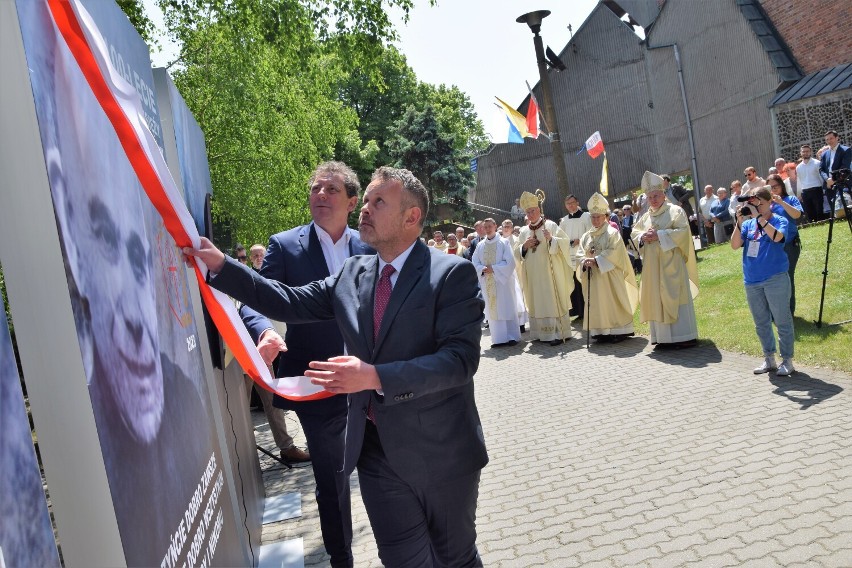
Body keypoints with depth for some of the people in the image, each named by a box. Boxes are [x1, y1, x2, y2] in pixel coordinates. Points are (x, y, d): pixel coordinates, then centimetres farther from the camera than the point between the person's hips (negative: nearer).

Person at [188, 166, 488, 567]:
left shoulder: (452, 273, -13)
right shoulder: (352, 273, 5)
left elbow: (461, 358, -22)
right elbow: (291, 302, 4)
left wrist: (376, 376, -31)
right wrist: (220, 264, -5)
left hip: (439, 451, -4)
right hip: (375, 449, 4)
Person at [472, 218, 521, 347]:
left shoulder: (503, 243, -2)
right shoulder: (480, 245, 9)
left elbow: (510, 262, -9)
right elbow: (475, 263, 7)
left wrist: (493, 268, -16)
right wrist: (483, 269, -13)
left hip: (502, 281, -3)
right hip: (487, 283, 3)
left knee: (506, 307, 0)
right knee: (492, 310, 4)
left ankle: (511, 336, 8)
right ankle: (498, 338, 9)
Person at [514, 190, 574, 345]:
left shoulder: (550, 225, -1)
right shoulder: (524, 231, 11)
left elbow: (566, 244, -6)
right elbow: (517, 253, 13)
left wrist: (551, 239, -22)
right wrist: (524, 246, -7)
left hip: (550, 271, -4)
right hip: (532, 274, 5)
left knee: (552, 300, -5)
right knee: (537, 302, 6)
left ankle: (558, 333, -2)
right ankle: (541, 333, 13)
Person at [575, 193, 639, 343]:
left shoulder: (612, 233, -4)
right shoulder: (586, 236, 12)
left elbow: (613, 252, -15)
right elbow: (580, 254, 6)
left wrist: (596, 260, -21)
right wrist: (585, 262, -16)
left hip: (608, 275, -5)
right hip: (592, 276, 5)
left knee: (611, 303, -3)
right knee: (596, 304, 5)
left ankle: (618, 331, 3)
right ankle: (602, 332, 10)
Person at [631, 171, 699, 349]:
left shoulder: (676, 211, -2)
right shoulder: (646, 216, 16)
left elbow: (682, 231, -13)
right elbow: (634, 233, 15)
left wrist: (659, 235, -18)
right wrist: (643, 237, -7)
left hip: (671, 264, -6)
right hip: (652, 266, 6)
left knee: (673, 298, -6)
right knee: (656, 299, 5)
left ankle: (684, 336, 0)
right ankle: (664, 337, 11)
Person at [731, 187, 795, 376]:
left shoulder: (780, 221, -2)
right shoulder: (748, 224, 8)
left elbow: (777, 236, -24)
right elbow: (735, 245, -4)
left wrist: (759, 217, -23)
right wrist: (739, 222, -14)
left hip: (775, 279, -5)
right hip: (752, 281, 5)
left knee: (782, 321, 1)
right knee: (761, 323, 13)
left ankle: (787, 360, 12)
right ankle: (769, 359, 26)